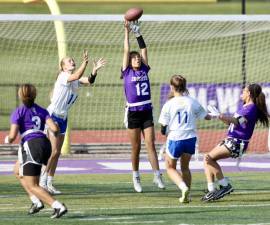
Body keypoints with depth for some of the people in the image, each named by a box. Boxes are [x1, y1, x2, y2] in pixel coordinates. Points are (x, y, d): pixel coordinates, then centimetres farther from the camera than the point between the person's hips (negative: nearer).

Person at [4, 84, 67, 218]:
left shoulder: (18, 112, 4)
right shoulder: (42, 111, 16)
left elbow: (12, 136, -6)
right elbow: (54, 128, 2)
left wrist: (7, 139, 17)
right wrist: (55, 133, 27)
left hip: (31, 145, -7)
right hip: (45, 144, 7)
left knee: (32, 186, 0)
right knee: (18, 172, 28)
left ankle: (58, 206, -18)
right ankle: (36, 201, 16)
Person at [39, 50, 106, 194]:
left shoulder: (76, 80, 8)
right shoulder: (63, 76, -14)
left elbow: (89, 81, -8)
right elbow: (76, 76, -34)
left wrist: (95, 69, -24)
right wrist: (85, 62, -44)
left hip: (62, 118, 8)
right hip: (51, 116, -8)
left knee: (56, 153, 7)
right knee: (53, 151, -13)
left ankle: (49, 184, 10)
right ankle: (42, 182, -8)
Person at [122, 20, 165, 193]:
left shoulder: (144, 70, 9)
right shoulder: (127, 72, 2)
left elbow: (144, 50, 8)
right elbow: (126, 51, 0)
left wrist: (138, 34, 8)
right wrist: (127, 32, 1)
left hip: (147, 112, 2)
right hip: (133, 112, -2)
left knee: (150, 144, -3)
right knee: (136, 147, 3)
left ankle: (157, 175, -6)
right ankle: (136, 178, 12)